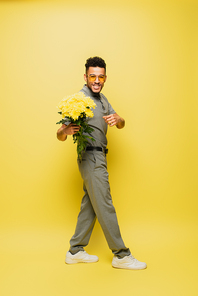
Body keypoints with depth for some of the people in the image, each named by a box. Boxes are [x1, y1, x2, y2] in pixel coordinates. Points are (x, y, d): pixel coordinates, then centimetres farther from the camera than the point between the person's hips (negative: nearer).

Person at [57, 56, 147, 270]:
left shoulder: (101, 99, 14)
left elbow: (121, 125, 11)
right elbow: (60, 136, -12)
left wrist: (117, 119, -13)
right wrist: (65, 131, -36)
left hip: (98, 157, 9)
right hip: (91, 158, -9)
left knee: (89, 205, 13)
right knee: (105, 207, -2)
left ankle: (75, 251, 24)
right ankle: (121, 255, 10)